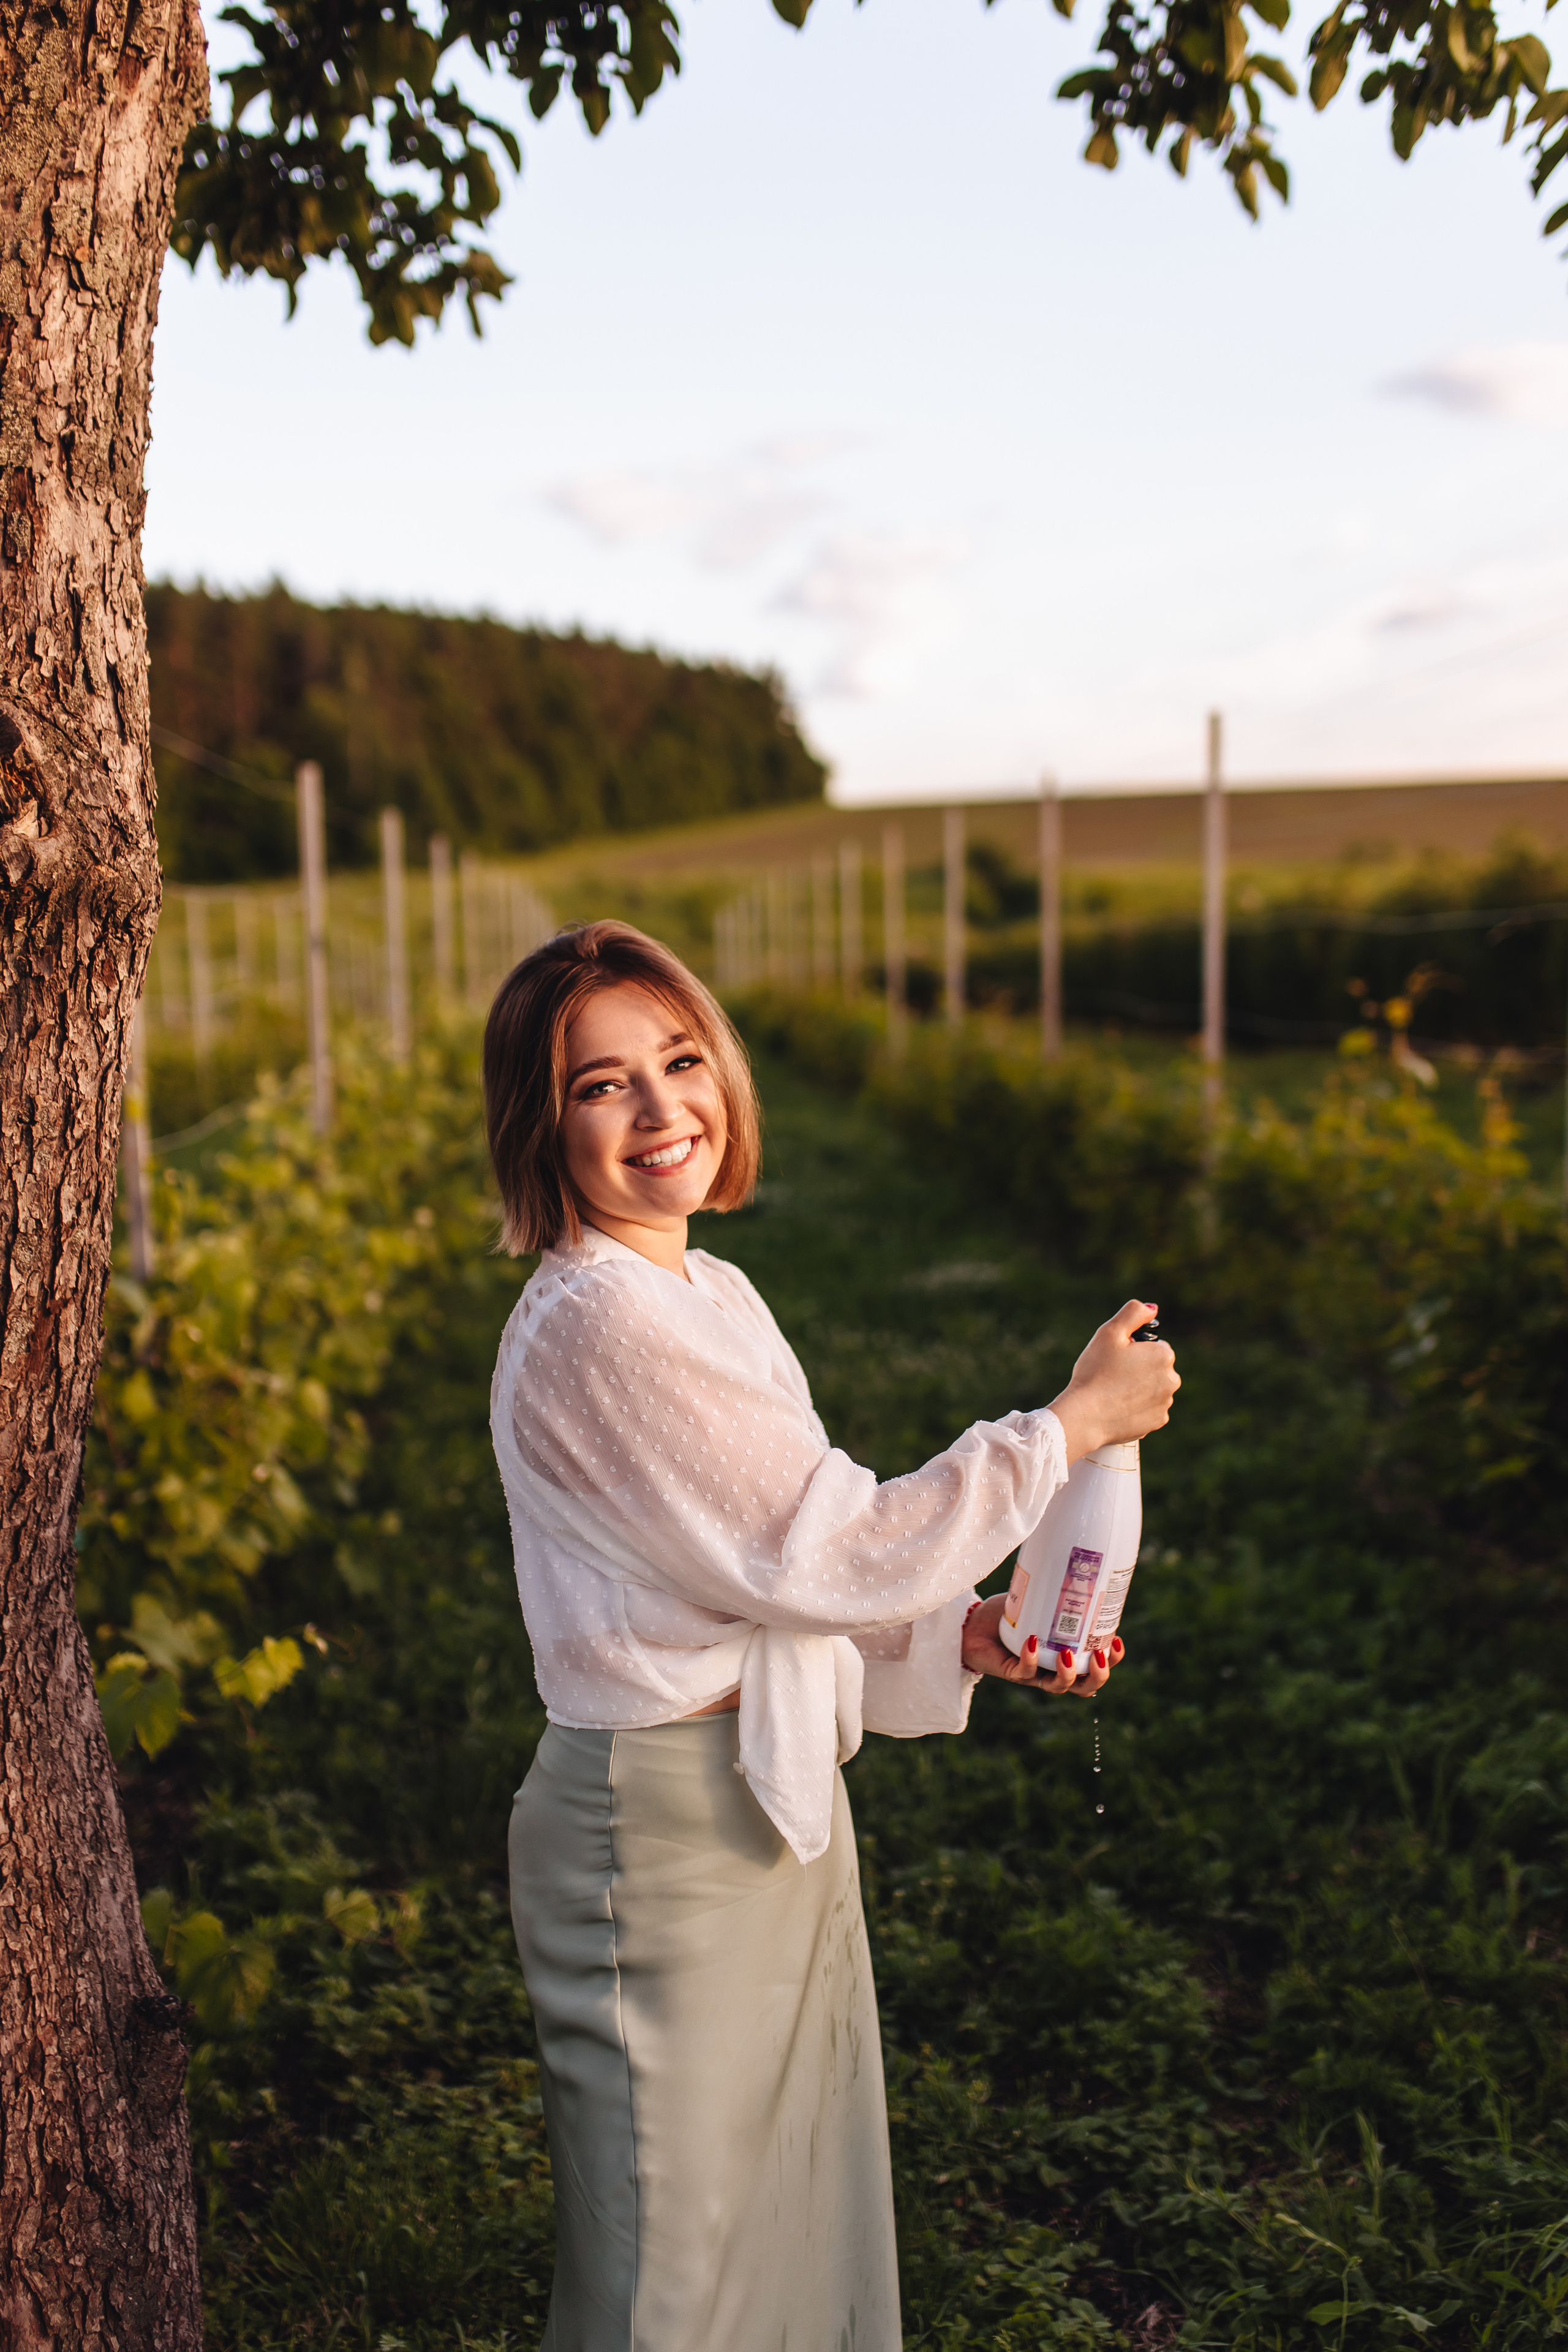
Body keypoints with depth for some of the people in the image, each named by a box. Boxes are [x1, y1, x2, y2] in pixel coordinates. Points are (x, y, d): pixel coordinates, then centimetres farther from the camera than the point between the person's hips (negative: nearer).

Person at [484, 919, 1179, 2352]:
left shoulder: (713, 1297, 7)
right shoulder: (597, 1328, -23)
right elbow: (832, 1557, -23)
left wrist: (961, 1637, 1)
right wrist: (1073, 1424, -15)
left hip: (776, 1803, 9)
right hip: (664, 1836, -9)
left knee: (807, 2215, 23)